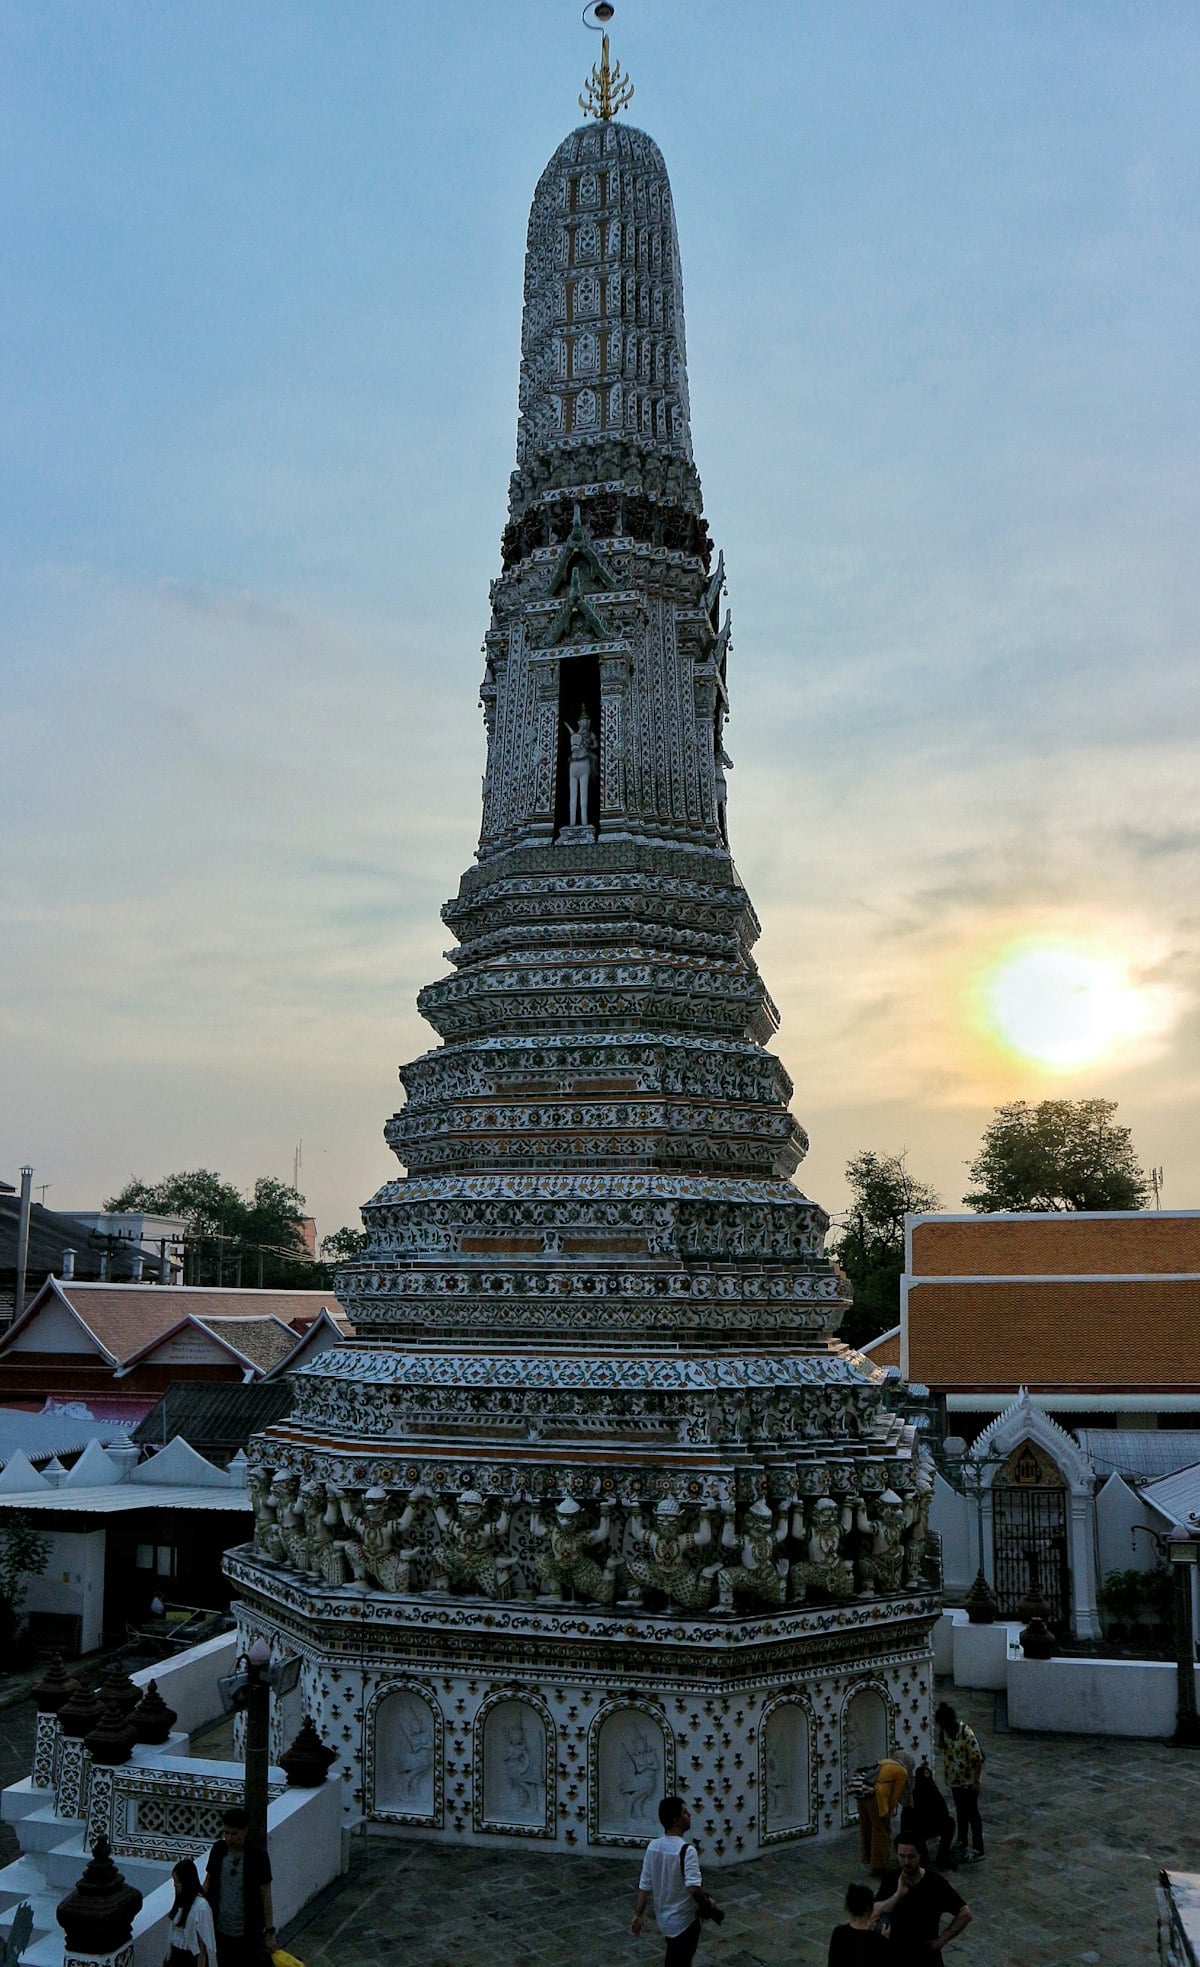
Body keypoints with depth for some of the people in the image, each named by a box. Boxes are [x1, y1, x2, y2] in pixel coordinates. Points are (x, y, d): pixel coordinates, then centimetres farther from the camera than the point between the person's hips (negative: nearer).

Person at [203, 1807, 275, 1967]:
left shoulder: (257, 1856, -17)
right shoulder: (218, 1850, -7)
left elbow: (265, 1895, -11)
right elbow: (208, 1880, 7)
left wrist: (270, 1931, -9)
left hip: (249, 1932, -3)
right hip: (222, 1929, 3)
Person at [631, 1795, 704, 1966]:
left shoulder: (653, 1846, -4)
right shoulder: (686, 1850, -25)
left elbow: (644, 1886, 1)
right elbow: (694, 1888, -32)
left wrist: (638, 1915, 8)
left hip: (663, 1918, 7)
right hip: (683, 1921, -7)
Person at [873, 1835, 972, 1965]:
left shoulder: (936, 1883, -15)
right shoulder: (890, 1880, -9)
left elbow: (965, 1914, -7)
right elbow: (876, 1914, -19)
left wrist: (941, 1940, -8)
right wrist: (899, 1893, -30)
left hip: (927, 1958, -2)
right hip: (894, 1957, 2)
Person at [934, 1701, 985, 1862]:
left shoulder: (966, 1733, -28)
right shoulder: (944, 1731, -6)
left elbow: (977, 1759, -23)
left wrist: (976, 1781, -21)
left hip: (968, 1780, -7)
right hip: (954, 1779, 7)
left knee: (972, 1813, 2)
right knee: (960, 1811, 21)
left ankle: (978, 1850, 11)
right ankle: (962, 1842, 37)